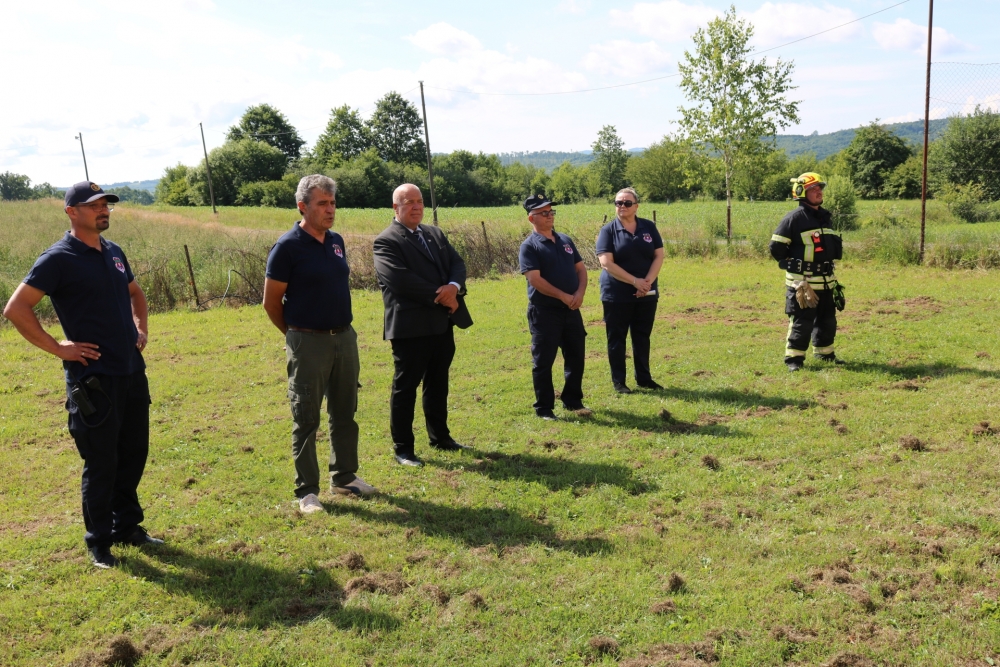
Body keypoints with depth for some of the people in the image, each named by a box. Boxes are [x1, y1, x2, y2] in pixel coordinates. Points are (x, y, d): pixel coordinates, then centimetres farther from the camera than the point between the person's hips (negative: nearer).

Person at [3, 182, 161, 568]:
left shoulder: (114, 253, 11)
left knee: (134, 454, 14)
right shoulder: (59, 258, -10)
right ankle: (99, 542, 18)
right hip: (93, 378, -7)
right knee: (101, 463, 2)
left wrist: (141, 329, 14)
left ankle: (127, 527, 31)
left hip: (133, 373, 7)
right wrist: (58, 348, -14)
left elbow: (135, 293, 29)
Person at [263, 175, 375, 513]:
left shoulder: (336, 241, 8)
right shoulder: (288, 246, -12)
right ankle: (307, 491, 12)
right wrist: (296, 334, 5)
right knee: (306, 419, 2)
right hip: (309, 343, -6)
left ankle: (344, 477, 29)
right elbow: (271, 302, -6)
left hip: (344, 337, 7)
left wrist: (341, 328, 17)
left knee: (344, 413, 15)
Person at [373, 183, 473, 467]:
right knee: (405, 387, 1)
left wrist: (454, 287, -15)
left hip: (442, 324, 7)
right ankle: (402, 448, 11)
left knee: (438, 383, 17)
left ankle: (440, 437, 31)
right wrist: (440, 297, -16)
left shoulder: (435, 234, 16)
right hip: (411, 326, -7)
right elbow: (401, 280, -20)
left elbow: (457, 264, 8)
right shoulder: (386, 241, -8)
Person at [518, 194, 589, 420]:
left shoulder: (565, 241, 13)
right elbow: (535, 279, -17)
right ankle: (544, 408, 10)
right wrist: (563, 296, -18)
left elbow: (580, 268, 12)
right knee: (543, 361, 1)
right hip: (544, 312, -6)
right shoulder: (529, 246, -8)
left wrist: (580, 293, -7)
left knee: (576, 357, 13)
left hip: (571, 310, 6)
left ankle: (573, 400, 28)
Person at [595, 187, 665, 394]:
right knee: (617, 338, 3)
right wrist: (635, 281, -18)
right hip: (617, 295, -3)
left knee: (642, 337, 11)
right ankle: (618, 381, 12)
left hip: (646, 294, 3)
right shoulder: (608, 230, -6)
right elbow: (606, 262, -14)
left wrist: (648, 281, -13)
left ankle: (644, 377, 22)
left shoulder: (649, 227, 4)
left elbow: (659, 255, 2)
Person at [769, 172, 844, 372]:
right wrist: (793, 266, -5)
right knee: (801, 323, -5)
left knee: (827, 320, 16)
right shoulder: (794, 218, -11)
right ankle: (793, 358, 3)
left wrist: (829, 264, 17)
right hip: (802, 283, -8)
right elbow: (776, 248, -12)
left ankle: (825, 353, 31)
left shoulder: (825, 217, 14)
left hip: (826, 281, 8)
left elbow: (834, 247, 28)